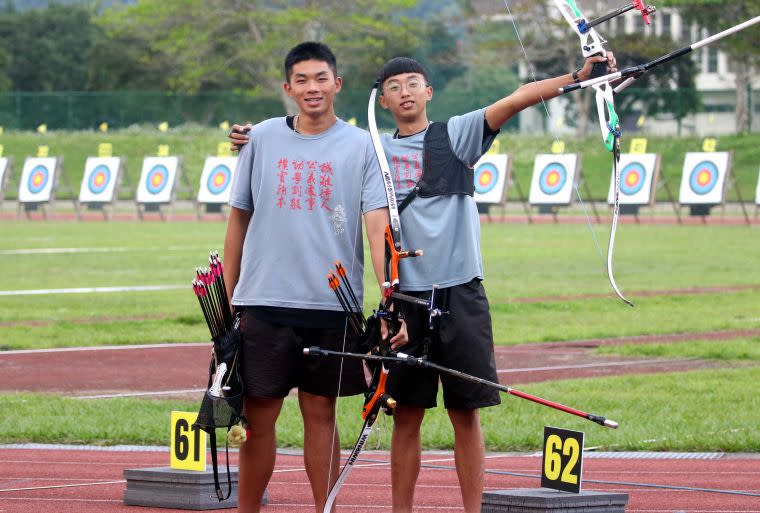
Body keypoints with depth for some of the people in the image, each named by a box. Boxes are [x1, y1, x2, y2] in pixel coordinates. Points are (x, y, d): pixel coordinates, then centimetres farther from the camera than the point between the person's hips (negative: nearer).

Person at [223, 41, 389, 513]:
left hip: (332, 304, -1)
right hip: (264, 301, 1)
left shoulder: (361, 146, 0)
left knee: (321, 413, 5)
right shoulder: (262, 139, 6)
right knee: (258, 413, 2)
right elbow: (239, 219, 12)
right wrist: (226, 298, 11)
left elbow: (378, 226, -8)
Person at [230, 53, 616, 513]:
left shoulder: (456, 135, 4)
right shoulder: (372, 149, 11)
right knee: (407, 414, 6)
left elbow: (519, 98, -7)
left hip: (460, 293, -2)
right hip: (406, 297, 2)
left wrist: (578, 77, -18)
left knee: (466, 414, 0)